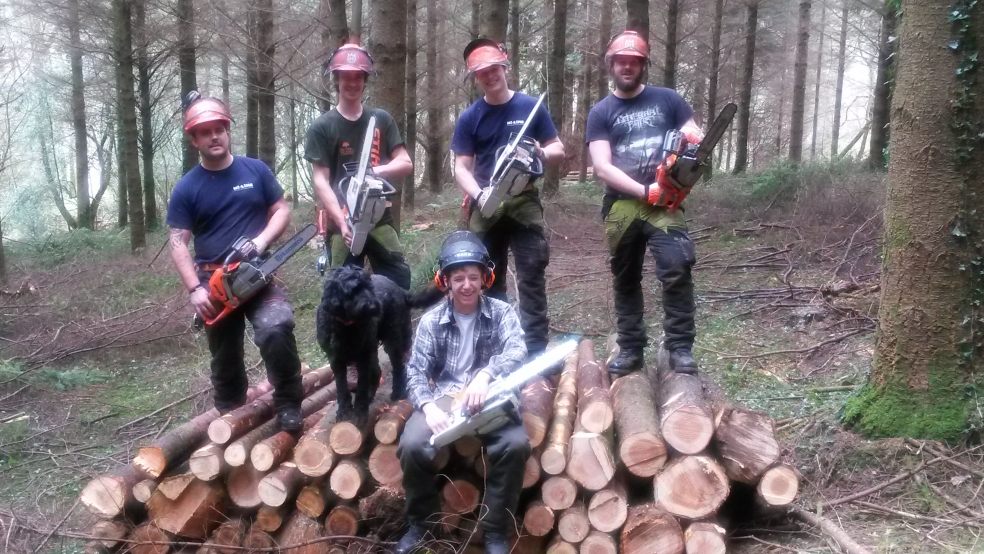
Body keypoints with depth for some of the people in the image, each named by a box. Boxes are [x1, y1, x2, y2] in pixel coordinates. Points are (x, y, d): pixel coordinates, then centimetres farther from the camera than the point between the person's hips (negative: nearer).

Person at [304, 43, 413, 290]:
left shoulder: (381, 120, 9)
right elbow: (321, 182, -6)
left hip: (380, 219, 2)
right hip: (344, 224, -2)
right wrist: (342, 223, -18)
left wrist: (376, 171, -17)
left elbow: (406, 164, 4)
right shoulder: (322, 127, 0)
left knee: (399, 283, 0)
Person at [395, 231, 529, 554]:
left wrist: (485, 375, -38)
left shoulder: (501, 313, 1)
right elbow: (416, 372, 0)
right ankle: (421, 522, 2)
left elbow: (516, 351, -18)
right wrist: (428, 406, -22)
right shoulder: (431, 321, 4)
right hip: (444, 397, 1)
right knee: (412, 445, -26)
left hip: (492, 397, -1)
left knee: (516, 444, -29)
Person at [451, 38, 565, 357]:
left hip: (525, 202, -1)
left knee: (531, 277, -4)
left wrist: (542, 153, -16)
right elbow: (461, 167, 1)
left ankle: (535, 349, -1)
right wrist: (479, 195, -18)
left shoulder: (531, 107, 3)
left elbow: (558, 150, 8)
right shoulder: (469, 118, 4)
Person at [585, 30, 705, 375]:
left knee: (677, 269, -17)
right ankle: (630, 349, 19)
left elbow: (696, 140, 9)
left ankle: (680, 348, -9)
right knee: (625, 280, 9)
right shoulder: (600, 113, 8)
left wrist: (692, 143, -18)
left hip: (664, 202, -1)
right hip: (621, 206, 2)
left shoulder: (667, 100, 10)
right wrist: (644, 191, -14)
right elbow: (602, 167, -3)